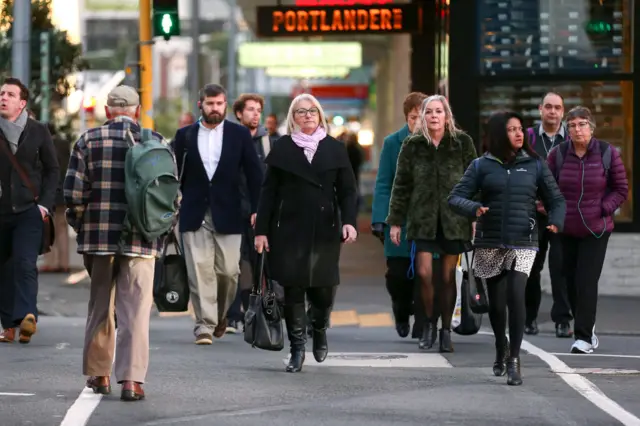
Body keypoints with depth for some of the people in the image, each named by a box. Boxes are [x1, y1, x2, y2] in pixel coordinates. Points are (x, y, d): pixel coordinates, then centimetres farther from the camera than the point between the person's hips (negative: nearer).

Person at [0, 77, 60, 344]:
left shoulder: (38, 132, 5)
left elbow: (53, 170, 9)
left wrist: (45, 204, -2)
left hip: (29, 211, -2)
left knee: (25, 264, -17)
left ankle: (26, 317, -29)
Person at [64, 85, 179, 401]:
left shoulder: (88, 140, 0)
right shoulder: (157, 143, 0)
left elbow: (73, 193, -4)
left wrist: (79, 226, 12)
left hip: (98, 235, 1)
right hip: (142, 242, -1)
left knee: (100, 308, 15)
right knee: (135, 311, 0)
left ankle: (99, 374, 23)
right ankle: (131, 379, -8)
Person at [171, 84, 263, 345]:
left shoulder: (240, 135, 6)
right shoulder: (185, 135, 8)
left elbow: (254, 173, 5)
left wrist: (257, 209, -3)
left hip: (228, 215, 0)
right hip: (194, 214, 0)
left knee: (227, 271, 0)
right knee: (200, 270, -7)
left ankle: (221, 315, 25)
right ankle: (205, 325, -4)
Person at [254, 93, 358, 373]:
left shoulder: (334, 149, 8)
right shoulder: (282, 148, 6)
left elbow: (347, 190, 6)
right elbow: (269, 191, 5)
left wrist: (349, 221, -10)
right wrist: (261, 230, -1)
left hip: (324, 231, 0)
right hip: (289, 230, 0)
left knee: (322, 288, -3)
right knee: (293, 289, -2)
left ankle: (320, 330, 29)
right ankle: (297, 348, 7)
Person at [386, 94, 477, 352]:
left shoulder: (462, 143, 2)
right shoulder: (413, 146, 4)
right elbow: (401, 185, 7)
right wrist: (395, 221, 4)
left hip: (453, 219, 0)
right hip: (423, 218, 0)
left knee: (448, 277, 2)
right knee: (424, 273, -10)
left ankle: (446, 331, 15)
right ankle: (429, 322, 13)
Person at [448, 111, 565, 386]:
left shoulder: (534, 165, 7)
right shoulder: (482, 166, 5)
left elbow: (555, 199, 11)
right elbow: (456, 198, 0)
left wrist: (556, 221, -10)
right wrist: (474, 209, -21)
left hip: (523, 243, -1)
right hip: (490, 244, 1)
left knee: (516, 296, -19)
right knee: (496, 303, 9)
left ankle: (514, 359, -12)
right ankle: (501, 349, 37)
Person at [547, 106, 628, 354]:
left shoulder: (607, 154, -4)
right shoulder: (558, 154, 0)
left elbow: (621, 190, 3)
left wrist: (604, 209, -11)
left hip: (596, 230, -3)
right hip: (566, 229, 3)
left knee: (586, 282, -11)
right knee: (571, 282, 7)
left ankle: (583, 337, -7)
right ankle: (587, 328, 26)